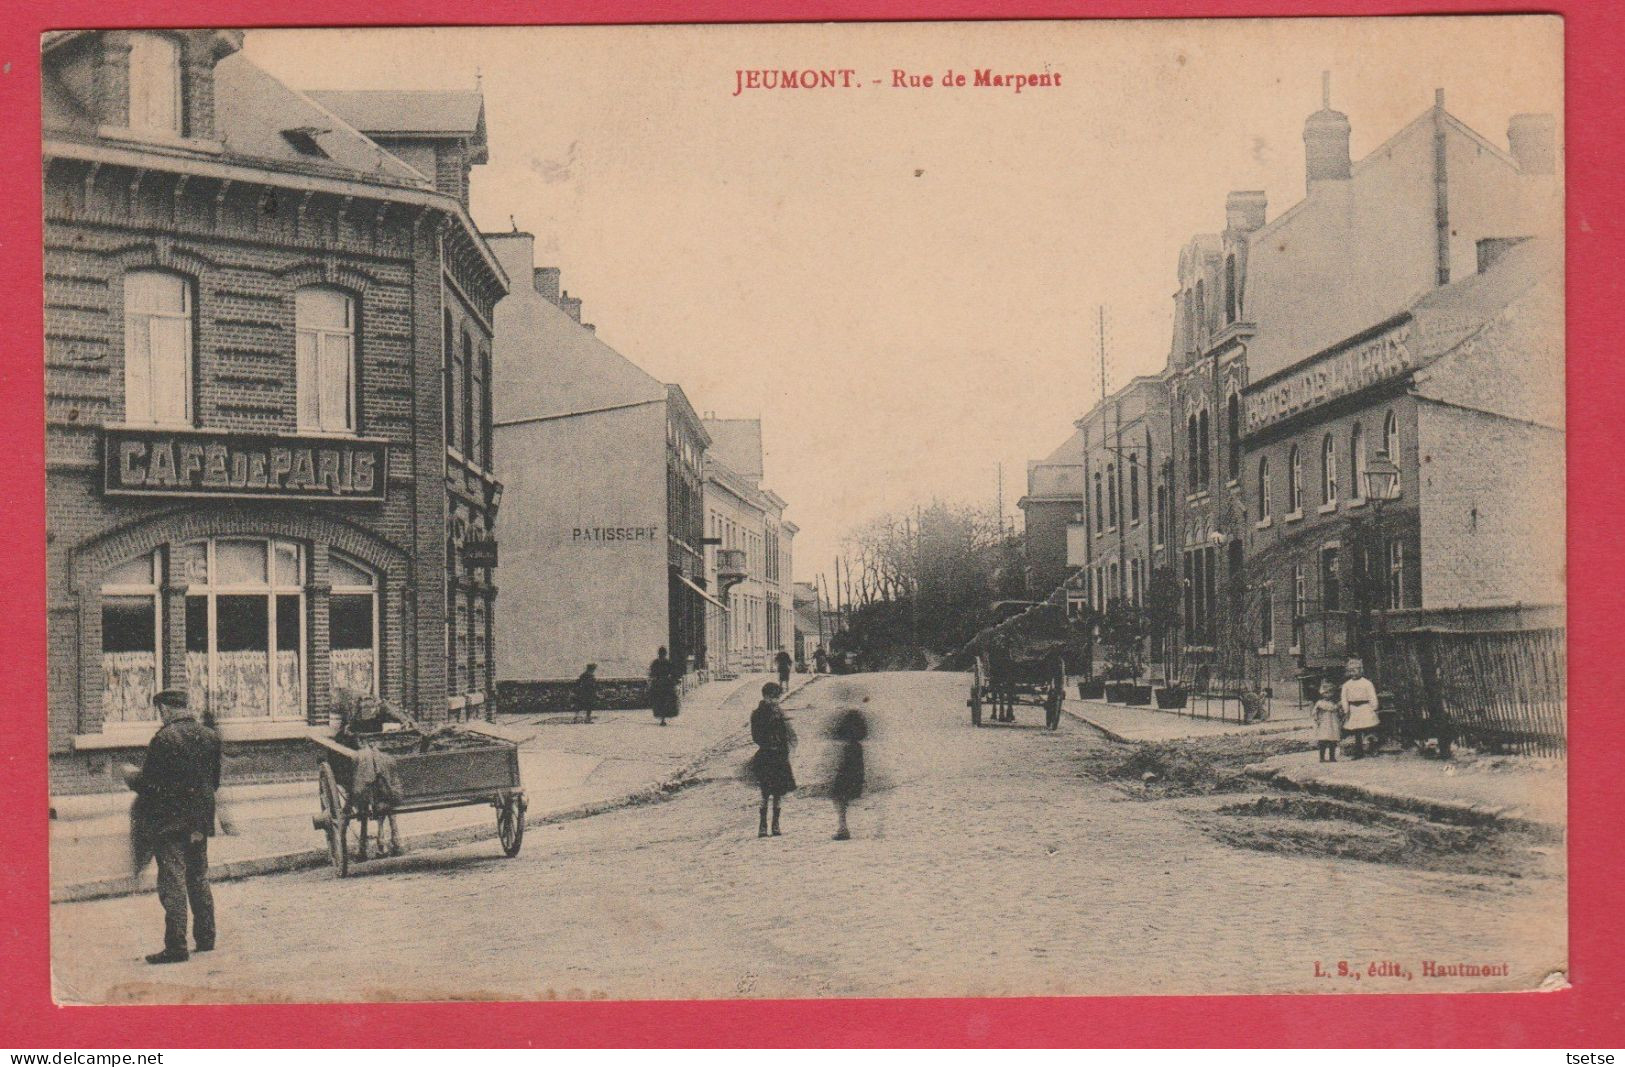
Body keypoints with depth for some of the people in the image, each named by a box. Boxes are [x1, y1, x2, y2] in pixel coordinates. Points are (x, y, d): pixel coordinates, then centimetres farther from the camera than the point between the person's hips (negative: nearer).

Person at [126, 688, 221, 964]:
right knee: (199, 880, 15)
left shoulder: (164, 738, -16)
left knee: (172, 882, -3)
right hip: (200, 821, 7)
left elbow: (149, 784, -14)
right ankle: (205, 938, 20)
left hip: (169, 822, -7)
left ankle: (176, 946, -2)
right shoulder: (210, 736, 6)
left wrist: (131, 776, 7)